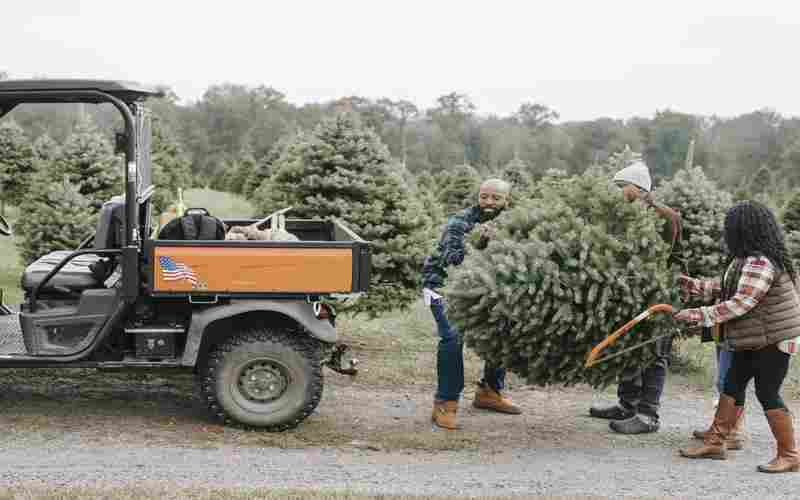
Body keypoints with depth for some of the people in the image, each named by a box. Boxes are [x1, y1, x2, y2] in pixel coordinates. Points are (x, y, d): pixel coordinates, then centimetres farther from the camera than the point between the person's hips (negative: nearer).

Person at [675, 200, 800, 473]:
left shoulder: (760, 263, -25)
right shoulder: (747, 259, 7)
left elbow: (740, 303, -29)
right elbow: (726, 286, 19)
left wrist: (698, 315, -26)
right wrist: (694, 285, 19)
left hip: (773, 339, -10)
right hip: (753, 339, 10)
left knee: (767, 394, -5)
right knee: (732, 386, 12)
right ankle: (715, 442, 20)